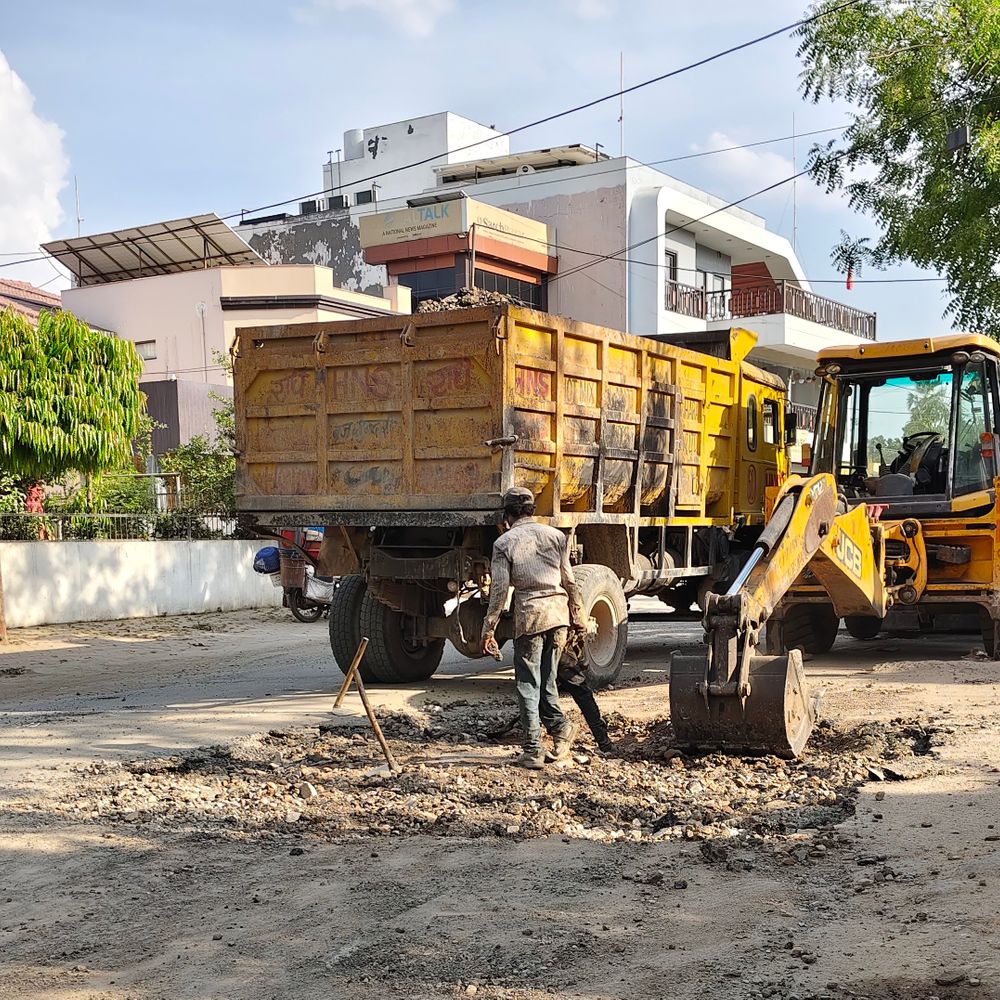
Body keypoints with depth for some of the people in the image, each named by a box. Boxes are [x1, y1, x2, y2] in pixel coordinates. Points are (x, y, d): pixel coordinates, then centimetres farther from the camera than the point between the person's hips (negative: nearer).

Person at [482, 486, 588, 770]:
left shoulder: (504, 542, -1)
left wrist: (488, 630, -2)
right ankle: (560, 727, 4)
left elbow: (499, 590, -6)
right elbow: (570, 582, 13)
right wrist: (579, 618, 22)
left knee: (528, 684, 3)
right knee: (546, 679, 18)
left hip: (529, 615, -4)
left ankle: (532, 751, 3)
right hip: (559, 612, 4)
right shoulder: (556, 536, 11)